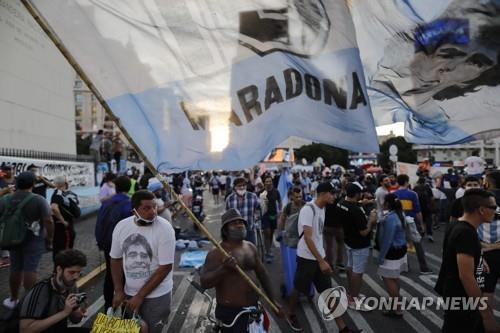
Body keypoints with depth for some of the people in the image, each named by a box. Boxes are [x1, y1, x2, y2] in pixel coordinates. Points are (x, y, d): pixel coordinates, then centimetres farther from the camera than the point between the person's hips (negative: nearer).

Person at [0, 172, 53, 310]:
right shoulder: (39, 200, -14)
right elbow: (48, 221, -18)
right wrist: (50, 239, -7)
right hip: (33, 240, -4)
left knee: (15, 269, 17)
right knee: (30, 270, -1)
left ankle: (13, 300, 30)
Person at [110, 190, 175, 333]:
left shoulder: (164, 228, -19)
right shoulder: (121, 226, -6)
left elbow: (165, 267, -17)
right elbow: (116, 259, 6)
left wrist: (140, 296, -14)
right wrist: (118, 291, 1)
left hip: (156, 296, -4)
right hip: (129, 293, 4)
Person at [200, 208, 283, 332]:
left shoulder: (251, 247, 6)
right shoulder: (216, 253, -14)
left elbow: (262, 274, 13)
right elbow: (204, 283, -21)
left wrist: (272, 301, 15)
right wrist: (223, 268, -36)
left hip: (254, 309, 6)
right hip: (230, 312, -6)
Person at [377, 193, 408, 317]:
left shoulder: (390, 218, -26)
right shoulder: (399, 214, 5)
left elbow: (387, 240, -25)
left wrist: (381, 256, -19)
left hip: (392, 252, -10)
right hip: (400, 249, 10)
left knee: (388, 279, -1)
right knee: (394, 278, 19)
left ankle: (397, 308, 4)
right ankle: (395, 303, 31)